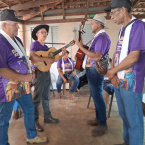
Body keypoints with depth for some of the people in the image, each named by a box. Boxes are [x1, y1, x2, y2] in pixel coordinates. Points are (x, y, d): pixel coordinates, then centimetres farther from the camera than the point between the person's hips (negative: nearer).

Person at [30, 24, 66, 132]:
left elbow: (52, 60, 17)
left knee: (46, 97, 16)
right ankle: (35, 121, 11)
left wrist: (62, 55, 7)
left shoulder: (45, 46, 16)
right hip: (39, 73, -8)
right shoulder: (35, 44, -8)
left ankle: (47, 117, 30)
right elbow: (32, 57, -27)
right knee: (37, 99, -1)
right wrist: (46, 59, -27)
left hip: (47, 73, 8)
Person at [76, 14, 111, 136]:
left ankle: (103, 125, 10)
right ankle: (98, 118, 33)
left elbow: (96, 57, -28)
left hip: (95, 71, -11)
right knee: (95, 95, 17)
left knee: (97, 96, -4)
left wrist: (81, 47, -22)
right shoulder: (98, 37, 16)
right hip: (91, 70, 11)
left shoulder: (102, 37, -17)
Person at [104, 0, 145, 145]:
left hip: (130, 81, -8)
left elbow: (133, 57, -20)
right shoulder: (122, 30, 15)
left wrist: (112, 71, -10)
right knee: (124, 115, 20)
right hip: (119, 80, 8)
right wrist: (113, 74, -4)